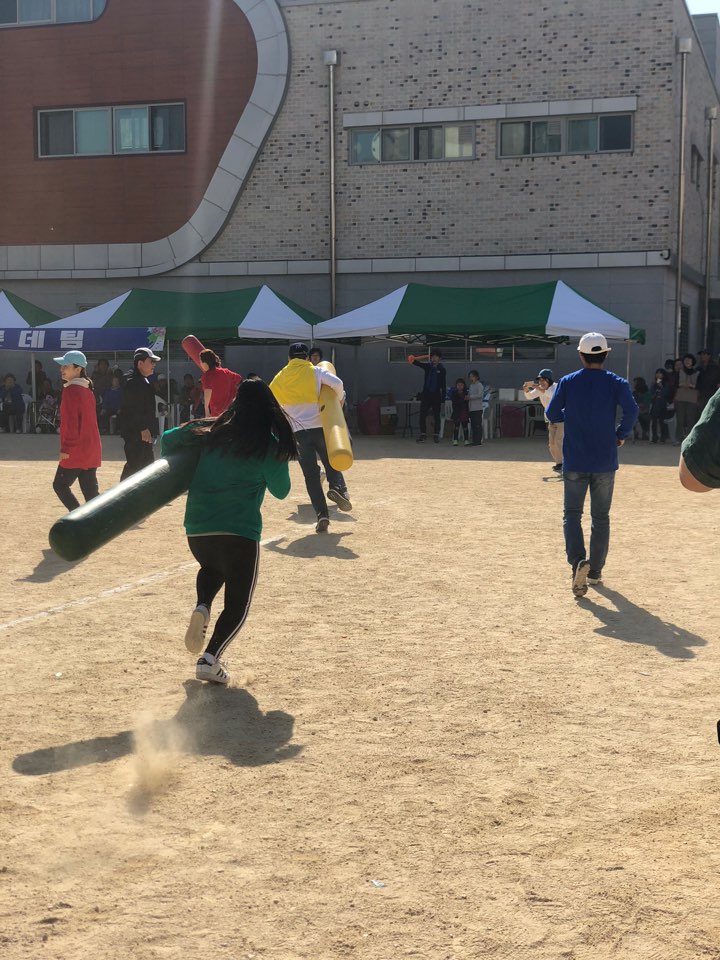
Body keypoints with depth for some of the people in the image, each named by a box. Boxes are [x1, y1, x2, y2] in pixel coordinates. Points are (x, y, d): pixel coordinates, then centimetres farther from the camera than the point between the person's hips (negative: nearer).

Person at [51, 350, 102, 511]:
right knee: (90, 491, 7)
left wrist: (66, 448, -17)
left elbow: (71, 421, -19)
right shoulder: (87, 389, 15)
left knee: (60, 485, 3)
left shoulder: (71, 390, -13)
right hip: (92, 449, 8)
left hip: (76, 450, -8)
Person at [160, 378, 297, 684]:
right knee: (238, 603, 10)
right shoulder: (269, 445, -3)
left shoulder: (211, 433, 7)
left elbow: (168, 438, 10)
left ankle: (202, 608, 5)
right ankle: (210, 659, -8)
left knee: (212, 568, 35)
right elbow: (281, 491, 6)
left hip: (196, 529, 4)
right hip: (240, 533, -4)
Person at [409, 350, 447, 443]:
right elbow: (418, 364, -8)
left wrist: (443, 397, -8)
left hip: (436, 395, -3)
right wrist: (413, 360, -31)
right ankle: (423, 434, 4)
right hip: (426, 394, 3)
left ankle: (437, 435, 10)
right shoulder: (427, 366, 8)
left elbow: (443, 384, -2)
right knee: (422, 415, -2)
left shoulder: (441, 369, 0)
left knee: (436, 416, 3)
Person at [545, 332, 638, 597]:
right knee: (601, 517, 14)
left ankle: (578, 561, -18)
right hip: (605, 462, 1)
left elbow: (552, 414, 0)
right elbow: (631, 411, -18)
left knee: (572, 514, 6)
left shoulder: (568, 382, -2)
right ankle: (595, 570, 19)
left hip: (575, 462, 0)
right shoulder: (616, 383, -4)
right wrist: (622, 434, -2)